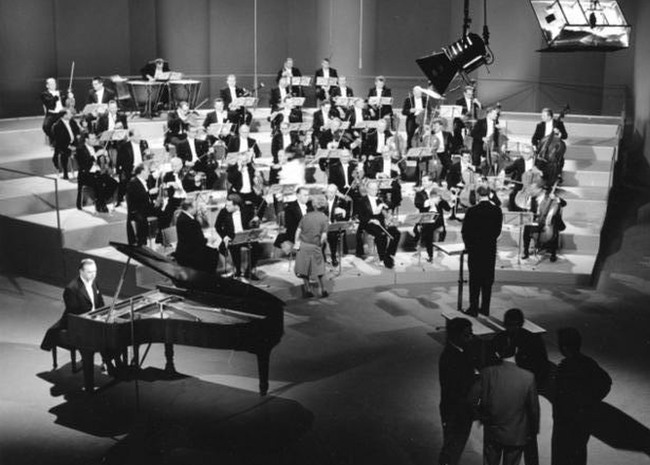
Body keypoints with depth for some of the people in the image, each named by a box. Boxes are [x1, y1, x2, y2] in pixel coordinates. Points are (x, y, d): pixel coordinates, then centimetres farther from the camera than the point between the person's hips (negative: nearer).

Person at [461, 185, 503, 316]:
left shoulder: (472, 211, -14)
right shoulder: (497, 210, -4)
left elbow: (465, 231, -7)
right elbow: (498, 231, 3)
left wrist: (468, 245, 9)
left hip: (475, 249, -3)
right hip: (491, 249, 3)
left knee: (474, 279, 5)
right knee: (488, 279, 11)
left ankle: (473, 308, 8)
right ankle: (485, 308, 17)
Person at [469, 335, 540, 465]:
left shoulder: (487, 373, -17)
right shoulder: (528, 377, -19)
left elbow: (472, 400, -13)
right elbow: (534, 407, -9)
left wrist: (483, 416, 6)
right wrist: (534, 430, 7)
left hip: (492, 433, 1)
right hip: (516, 435, -1)